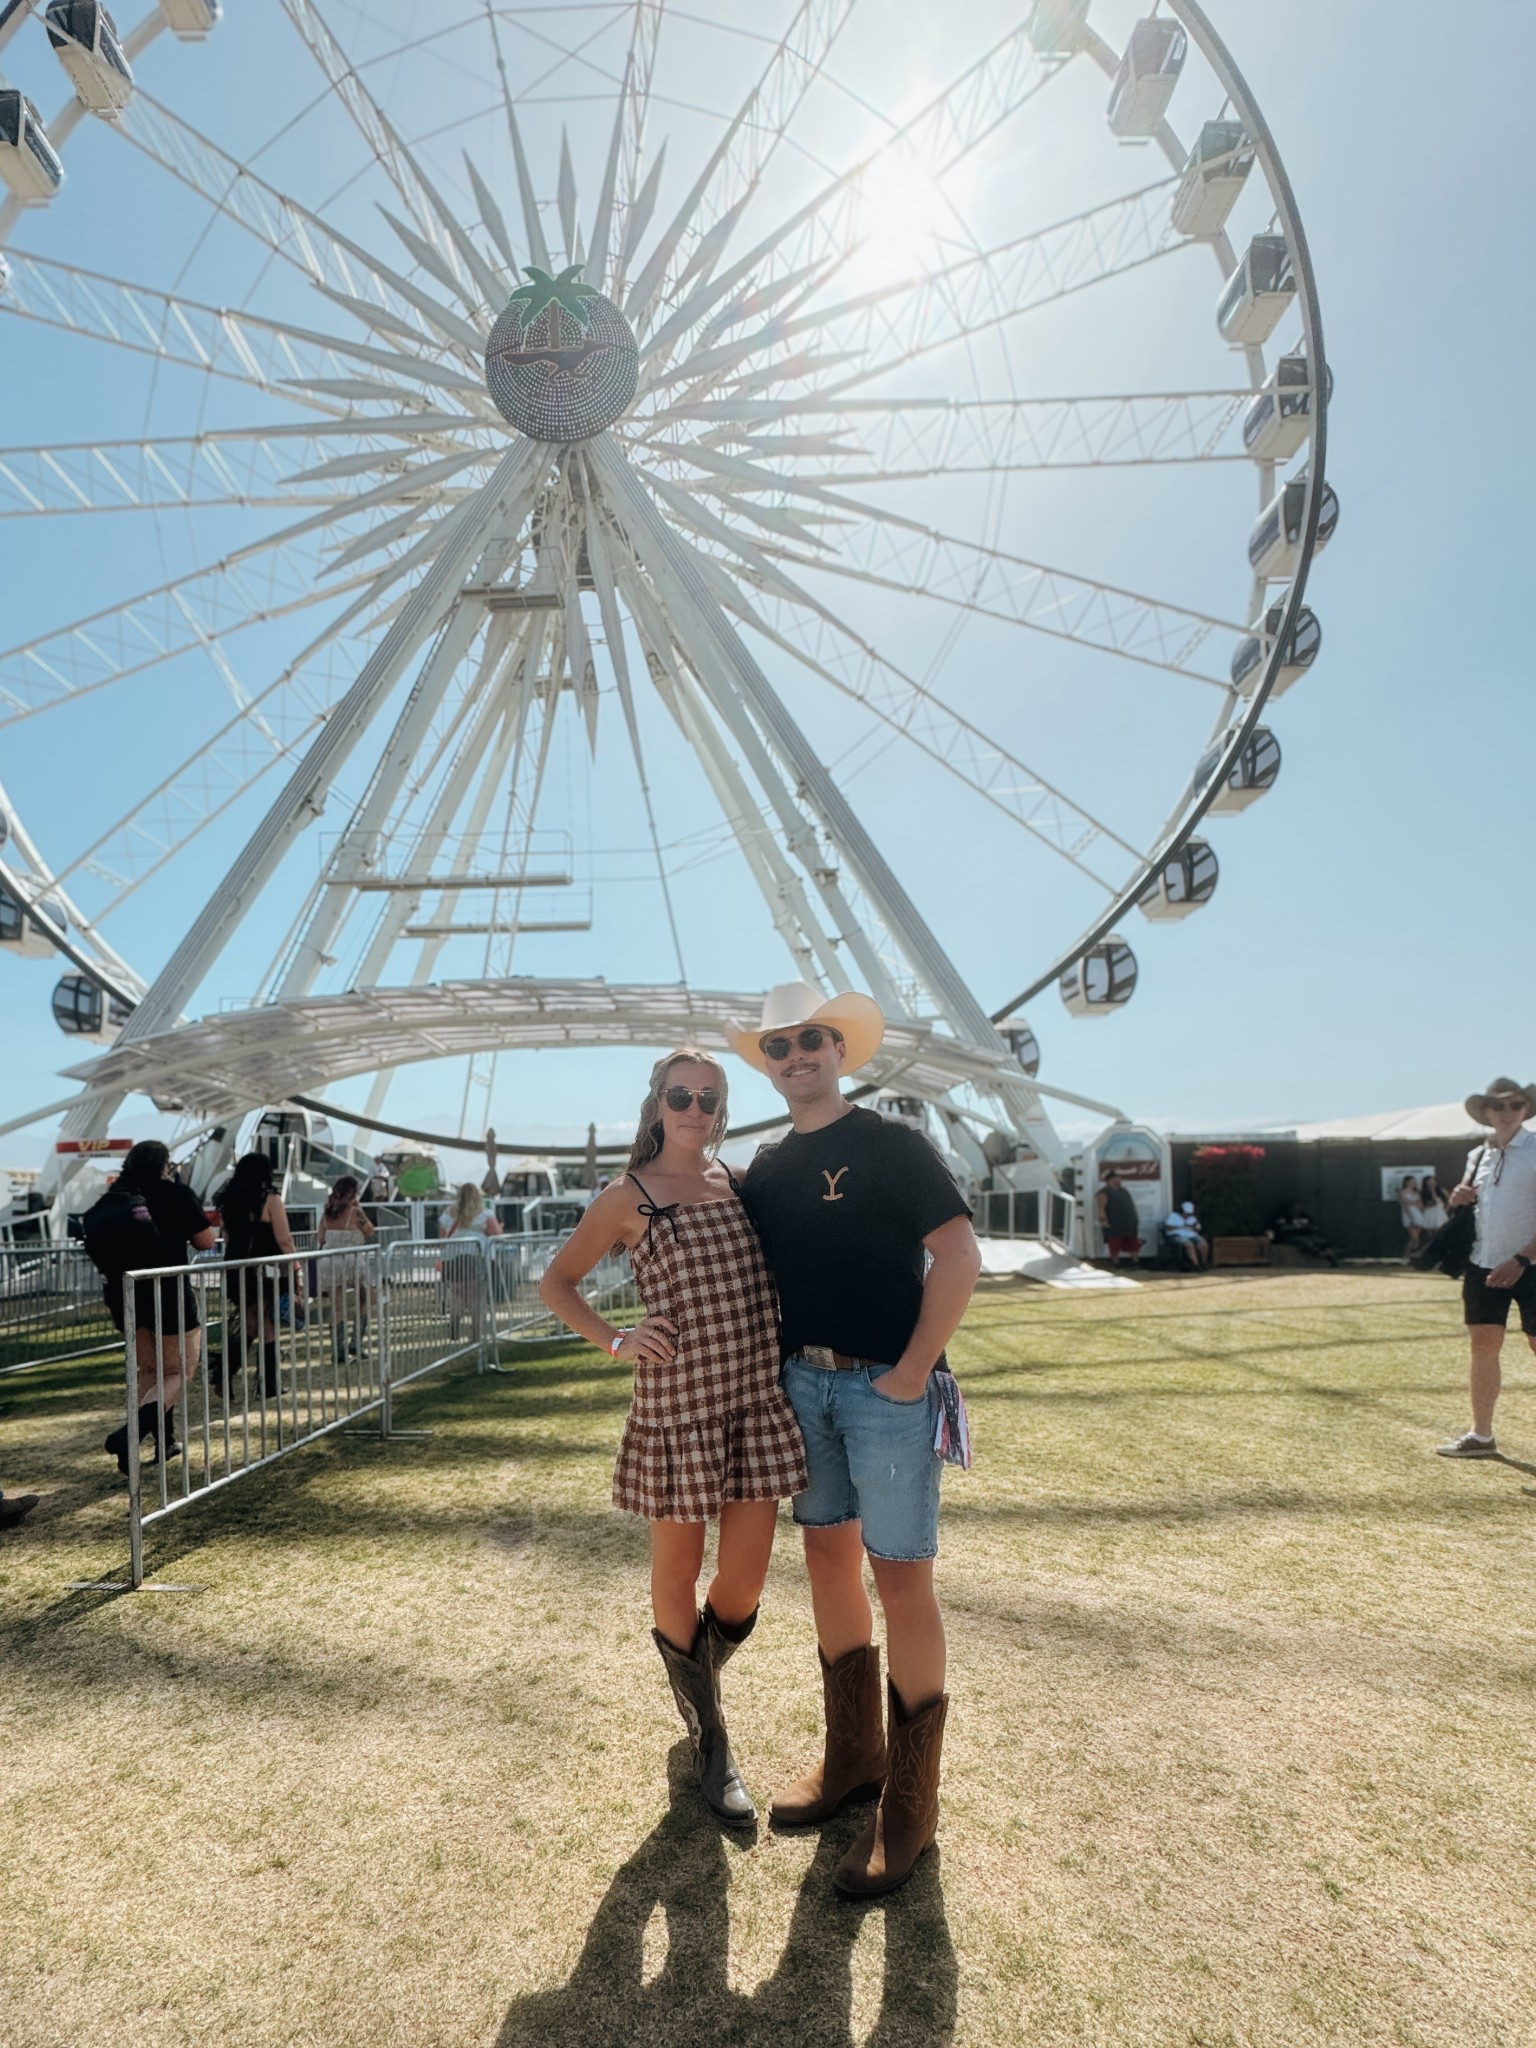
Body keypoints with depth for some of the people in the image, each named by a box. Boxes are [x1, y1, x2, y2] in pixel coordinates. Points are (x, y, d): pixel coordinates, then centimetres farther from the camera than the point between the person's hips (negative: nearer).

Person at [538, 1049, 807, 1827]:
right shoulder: (629, 1196, -3)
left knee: (743, 1585, 6)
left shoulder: (738, 1182, 9)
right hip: (675, 1403, -3)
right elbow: (557, 1281, 5)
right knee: (677, 1577, 10)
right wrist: (615, 1343, -7)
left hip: (757, 1398, 4)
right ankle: (707, 1738, 34)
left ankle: (695, 1681, 38)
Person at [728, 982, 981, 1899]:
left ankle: (909, 1802, 17)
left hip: (887, 1387, -6)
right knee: (829, 1557, 15)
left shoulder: (894, 1143, -7)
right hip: (802, 1384, 6)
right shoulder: (765, 1171, 10)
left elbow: (959, 1255, -12)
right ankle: (851, 1758, 34)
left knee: (900, 1575, 1)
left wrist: (911, 1374, -15)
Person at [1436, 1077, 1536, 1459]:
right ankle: (1480, 1436, 15)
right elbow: (1467, 1210, 21)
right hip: (1483, 1265, 6)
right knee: (1483, 1345, 7)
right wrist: (1458, 1199, -1)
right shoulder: (1478, 1155, 9)